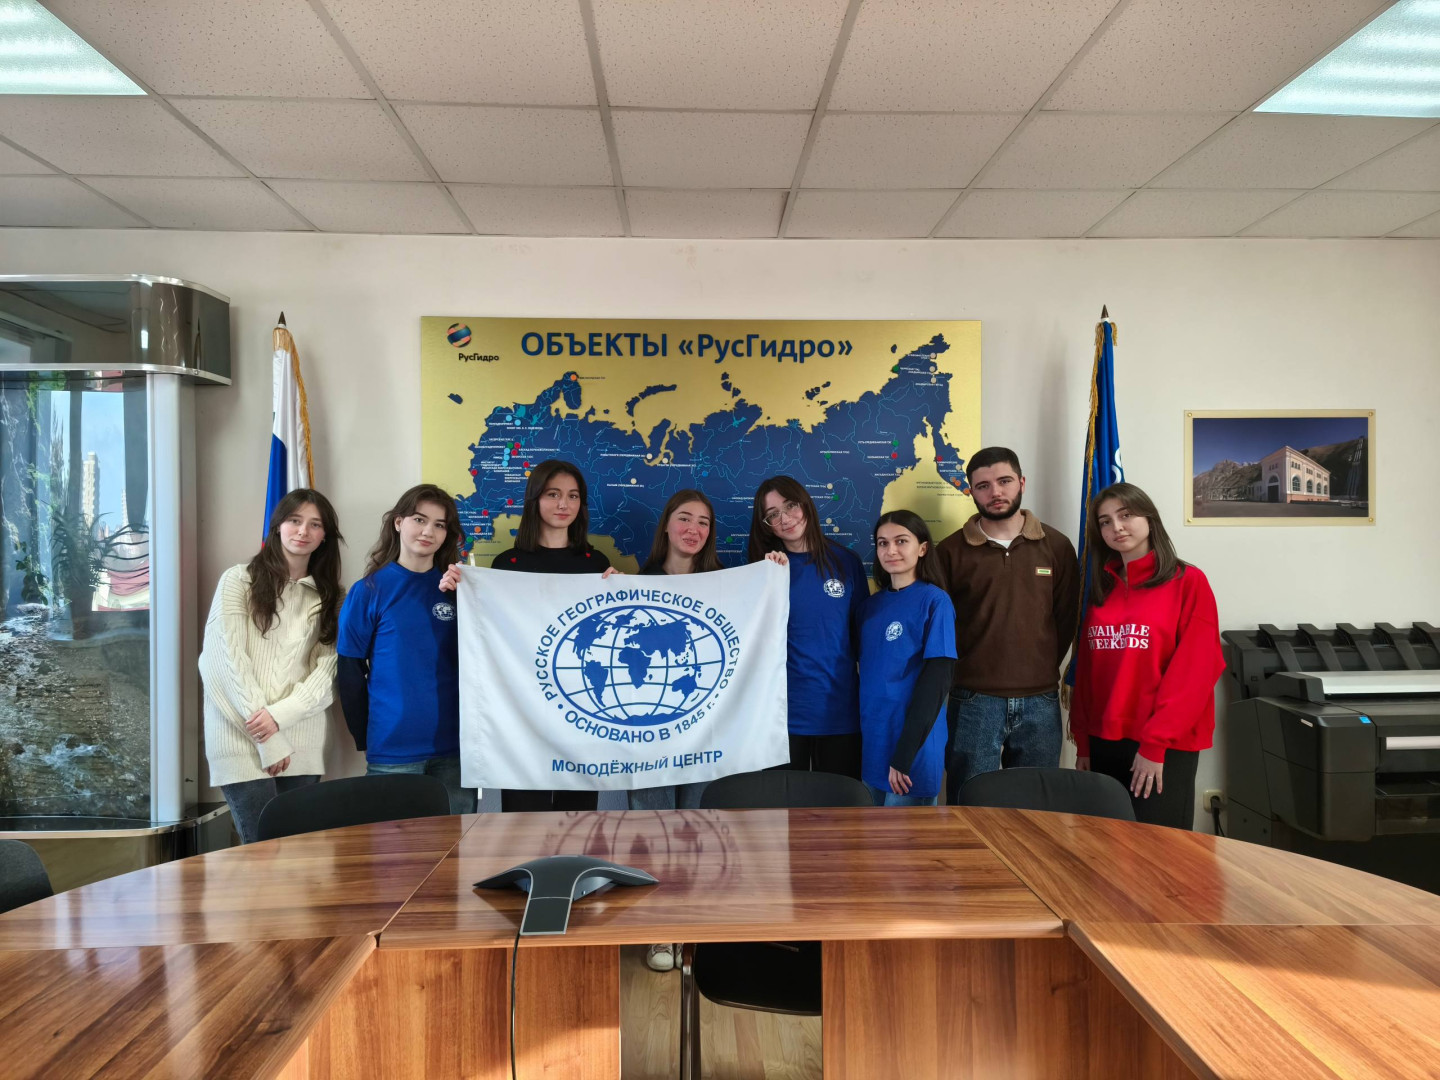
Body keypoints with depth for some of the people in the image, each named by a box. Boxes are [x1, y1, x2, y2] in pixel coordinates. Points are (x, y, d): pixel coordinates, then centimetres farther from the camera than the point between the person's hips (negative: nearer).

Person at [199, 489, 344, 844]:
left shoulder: (328, 597, 13)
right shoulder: (239, 580, 3)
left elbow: (327, 670, 3)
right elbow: (226, 661, -6)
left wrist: (280, 715, -14)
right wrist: (266, 740, -10)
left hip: (301, 744, 3)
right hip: (243, 739, -3)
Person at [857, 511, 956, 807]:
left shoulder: (935, 600, -9)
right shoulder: (870, 605, 9)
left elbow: (937, 680, -14)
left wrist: (904, 754, -17)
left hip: (914, 748, -6)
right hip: (871, 745, 6)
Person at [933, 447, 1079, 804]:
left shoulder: (1056, 545, 5)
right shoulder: (950, 550, 0)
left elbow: (1067, 617, 9)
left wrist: (1043, 670, 5)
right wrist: (959, 673, 1)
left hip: (1040, 701, 2)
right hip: (973, 701, -2)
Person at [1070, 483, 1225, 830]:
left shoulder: (1188, 582, -5)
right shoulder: (1101, 590, 11)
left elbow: (1195, 670, -11)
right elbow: (1086, 670, 11)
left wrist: (1156, 743, -15)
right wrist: (1083, 741, 7)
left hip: (1166, 745, -5)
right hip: (1104, 741, 5)